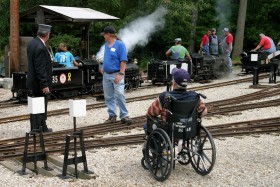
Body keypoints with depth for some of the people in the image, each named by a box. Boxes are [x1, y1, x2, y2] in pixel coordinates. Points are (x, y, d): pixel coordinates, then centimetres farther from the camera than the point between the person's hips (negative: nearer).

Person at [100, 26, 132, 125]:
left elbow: (123, 60, -14)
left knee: (120, 95, -12)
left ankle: (124, 116, -5)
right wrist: (103, 68, 14)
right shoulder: (106, 44, 11)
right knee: (108, 97, 9)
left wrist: (121, 74, -20)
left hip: (116, 75, -8)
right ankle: (112, 115, 18)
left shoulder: (120, 44, -10)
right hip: (106, 75, 8)